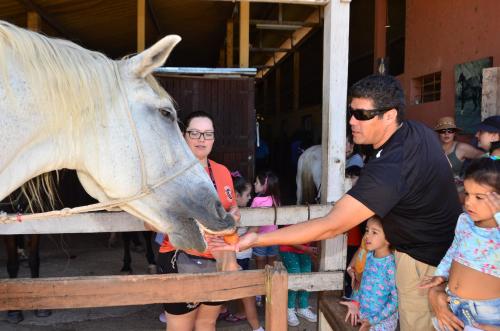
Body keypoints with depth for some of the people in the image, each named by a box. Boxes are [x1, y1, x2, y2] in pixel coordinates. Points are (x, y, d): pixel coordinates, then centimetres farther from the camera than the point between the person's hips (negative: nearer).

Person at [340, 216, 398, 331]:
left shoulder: (391, 265, -23)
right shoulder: (369, 256, -3)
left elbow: (395, 300, -19)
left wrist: (372, 321, -19)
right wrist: (356, 302, -2)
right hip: (363, 315, 6)